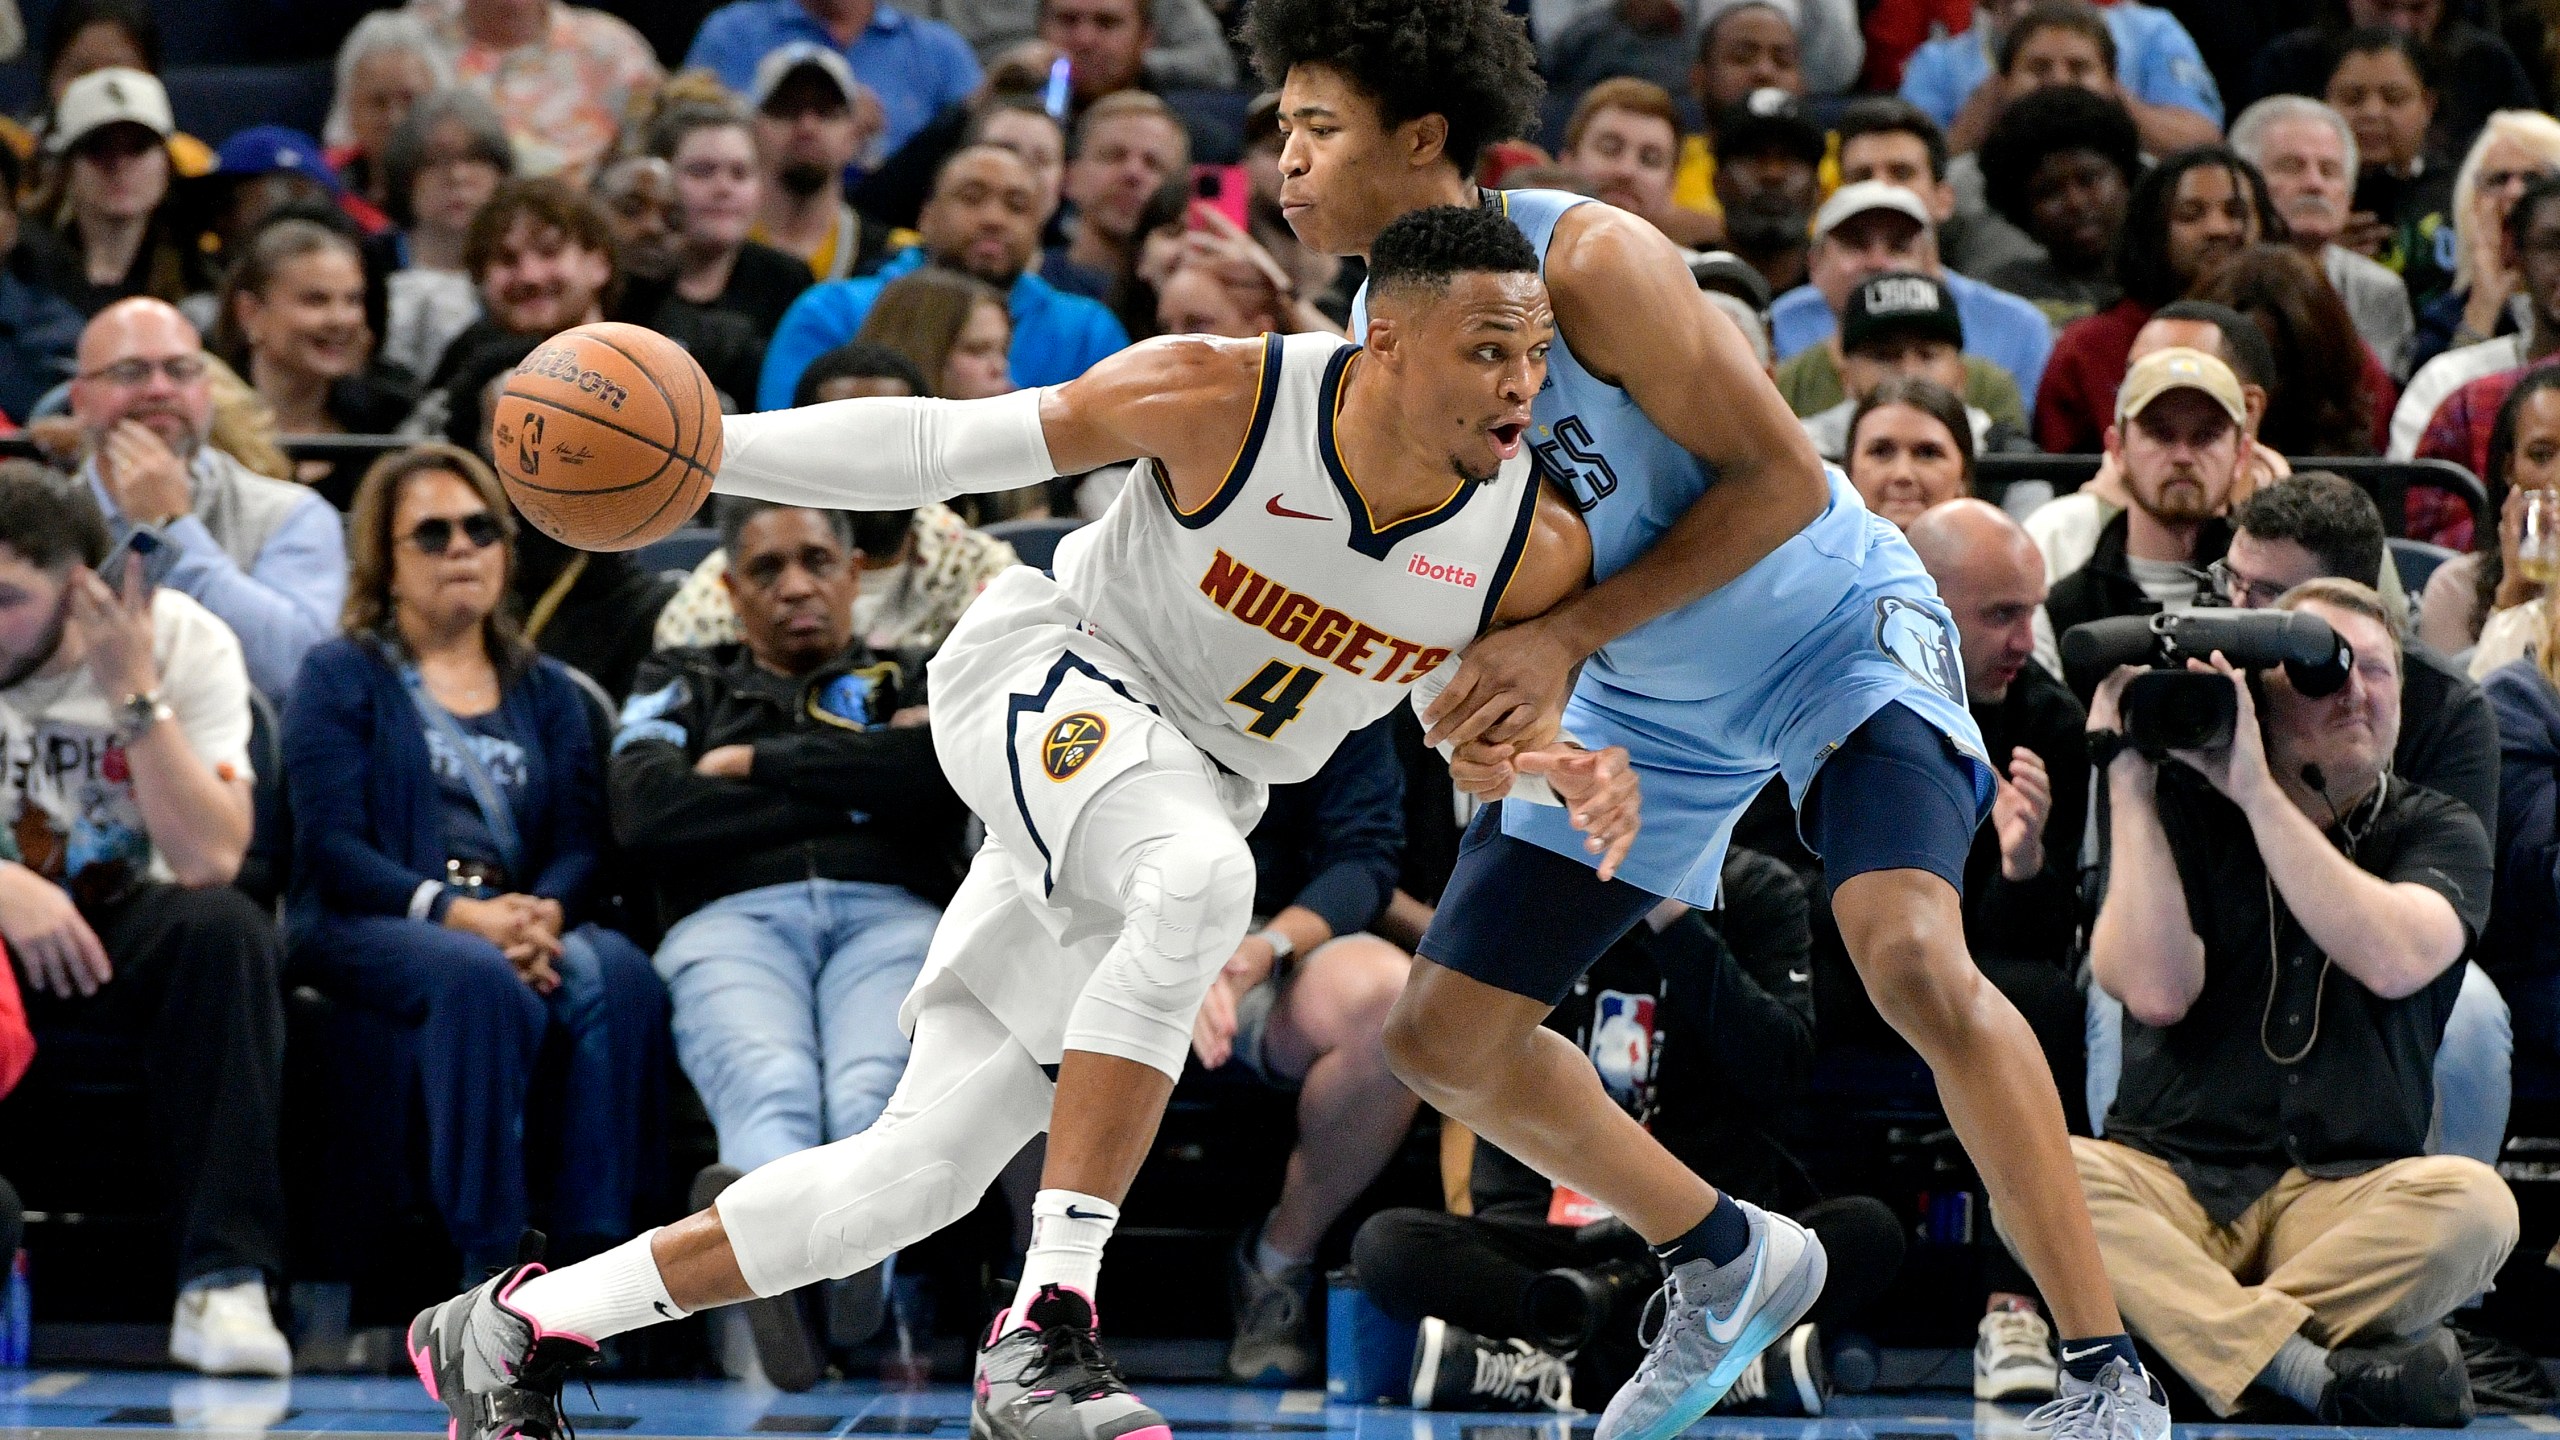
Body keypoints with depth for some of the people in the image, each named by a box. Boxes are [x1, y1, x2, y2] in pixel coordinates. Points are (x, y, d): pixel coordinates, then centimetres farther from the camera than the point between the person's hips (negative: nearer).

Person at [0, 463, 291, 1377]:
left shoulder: (184, 643, -11)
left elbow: (211, 859, -22)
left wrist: (135, 691, -27)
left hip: (123, 932, 1)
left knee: (226, 928, -34)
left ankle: (224, 1282, -35)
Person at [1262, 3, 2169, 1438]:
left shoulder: (1587, 263, -27)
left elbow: (1784, 480, -24)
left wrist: (1572, 637, -27)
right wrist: (1495, 692, -9)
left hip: (1840, 632, -8)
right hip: (1655, 699, 8)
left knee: (1913, 959, -31)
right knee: (1442, 1036, 4)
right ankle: (1732, 1266, 26)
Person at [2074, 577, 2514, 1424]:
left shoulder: (2438, 834, 8)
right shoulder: (2183, 810, 8)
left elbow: (2394, 961, -15)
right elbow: (2156, 991, -9)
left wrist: (2256, 790, -16)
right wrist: (2129, 782, -7)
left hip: (2347, 1195, 0)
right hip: (2173, 1175, 0)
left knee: (2472, 1203, -32)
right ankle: (2318, 1374, -42)